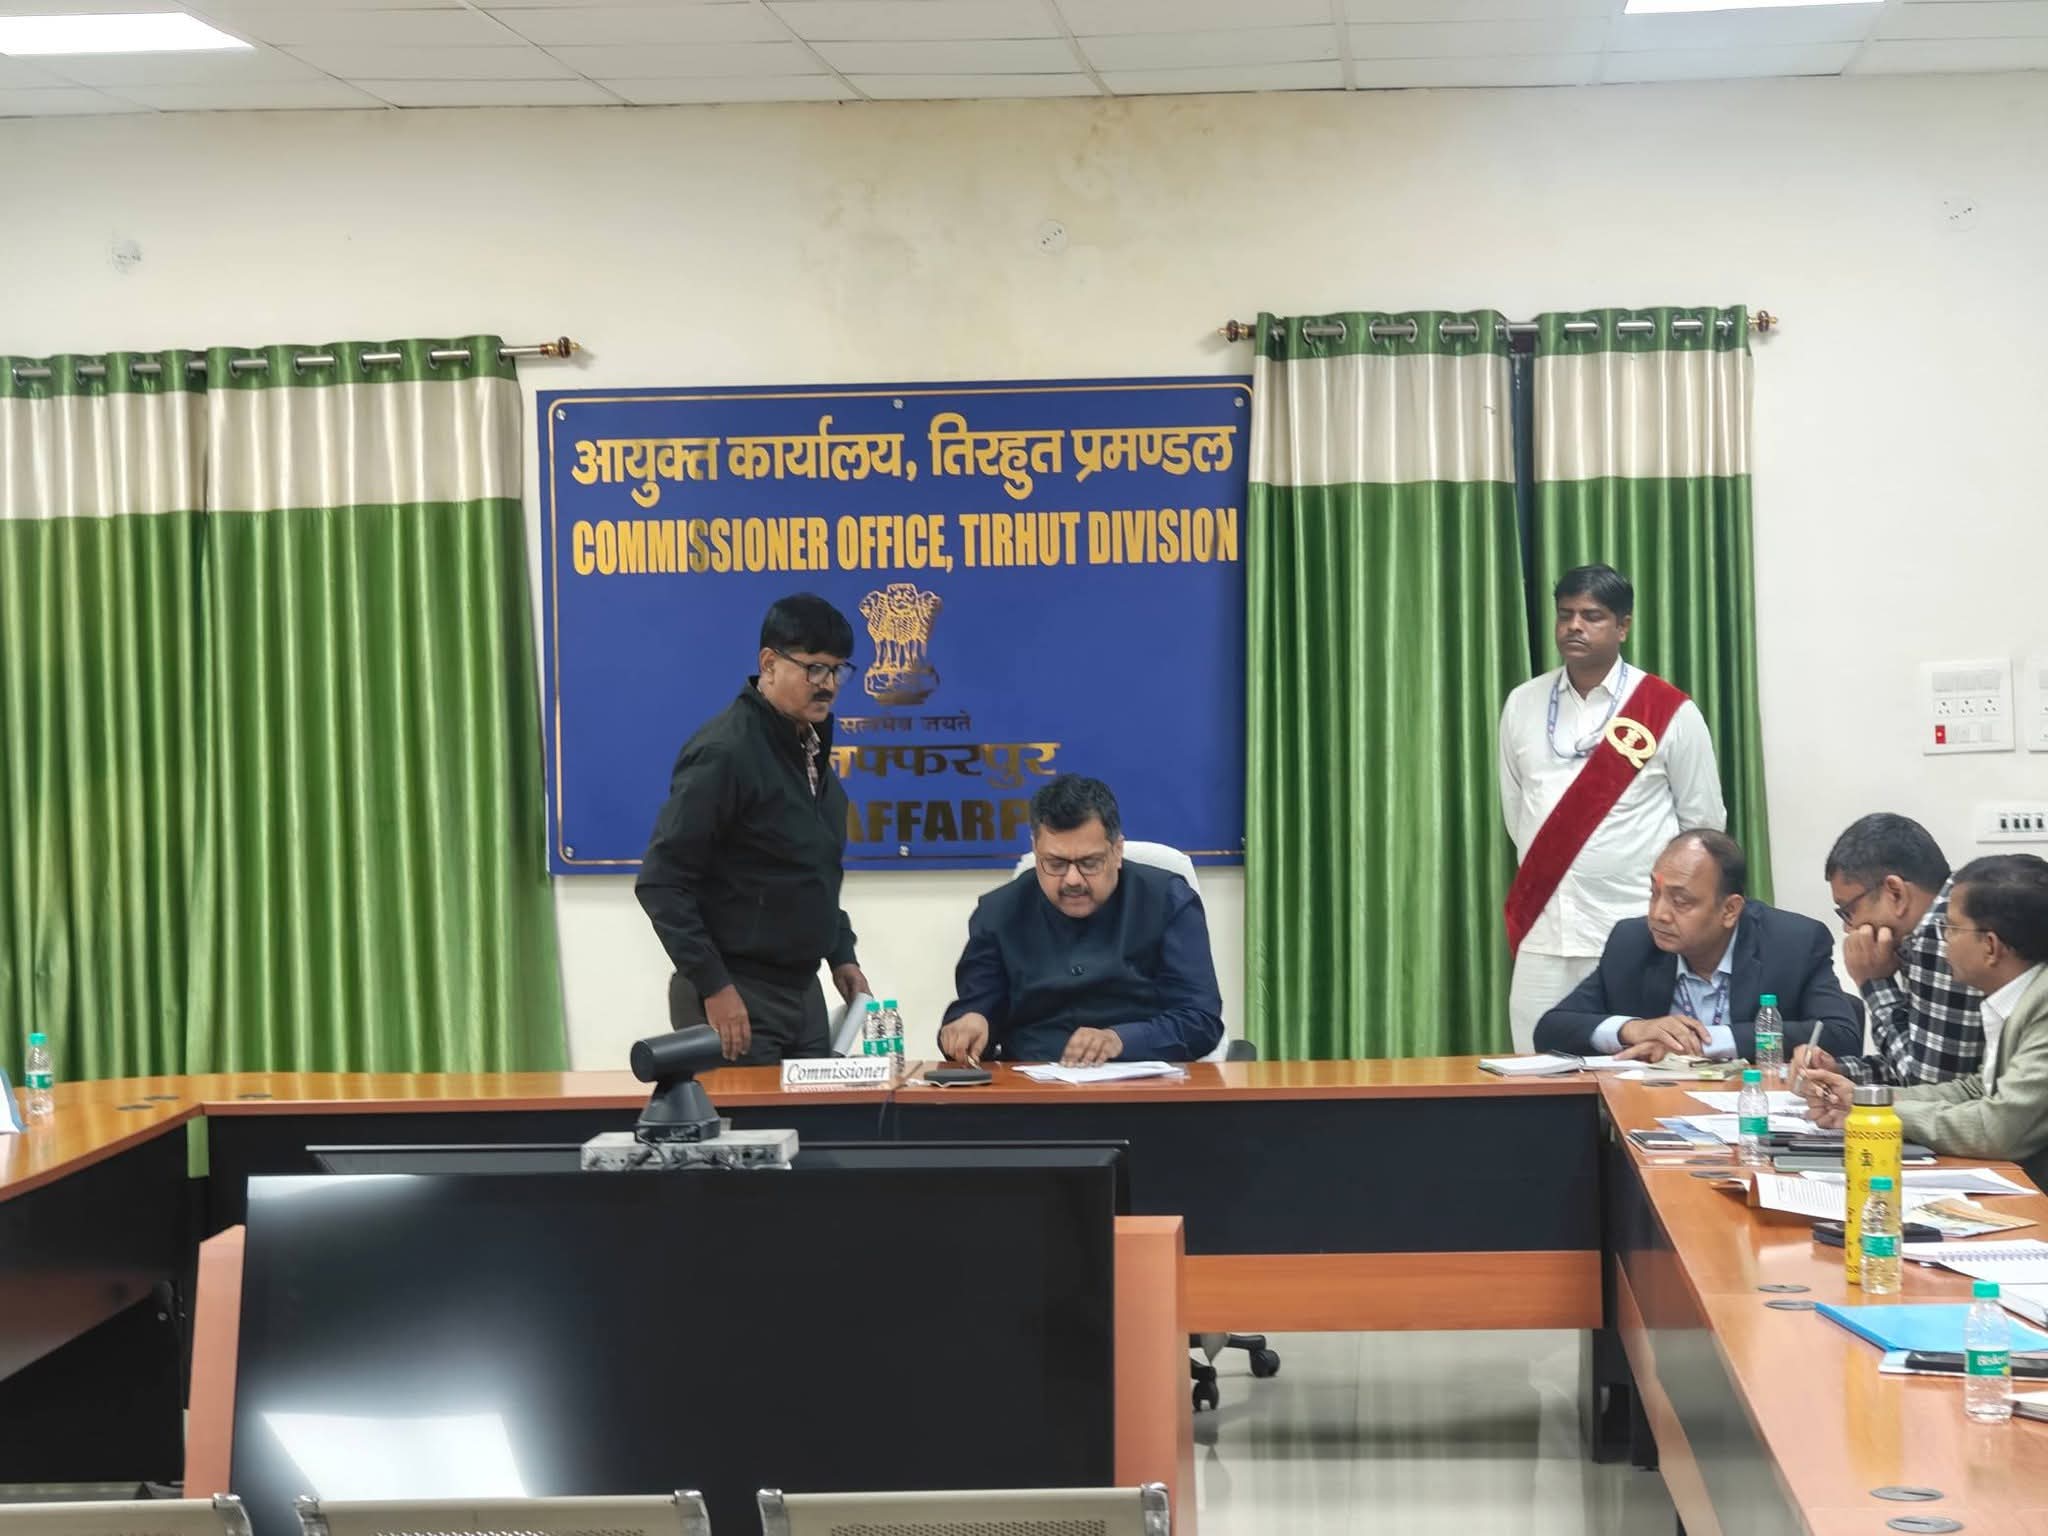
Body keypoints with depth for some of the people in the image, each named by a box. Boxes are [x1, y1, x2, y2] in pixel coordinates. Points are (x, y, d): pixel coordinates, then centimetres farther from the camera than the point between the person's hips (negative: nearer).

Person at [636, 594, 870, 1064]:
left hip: (801, 989, 8)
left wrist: (841, 954, 13)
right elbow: (661, 882, -19)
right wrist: (714, 987, -21)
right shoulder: (726, 751, -16)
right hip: (736, 995, -8)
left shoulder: (809, 743, 10)